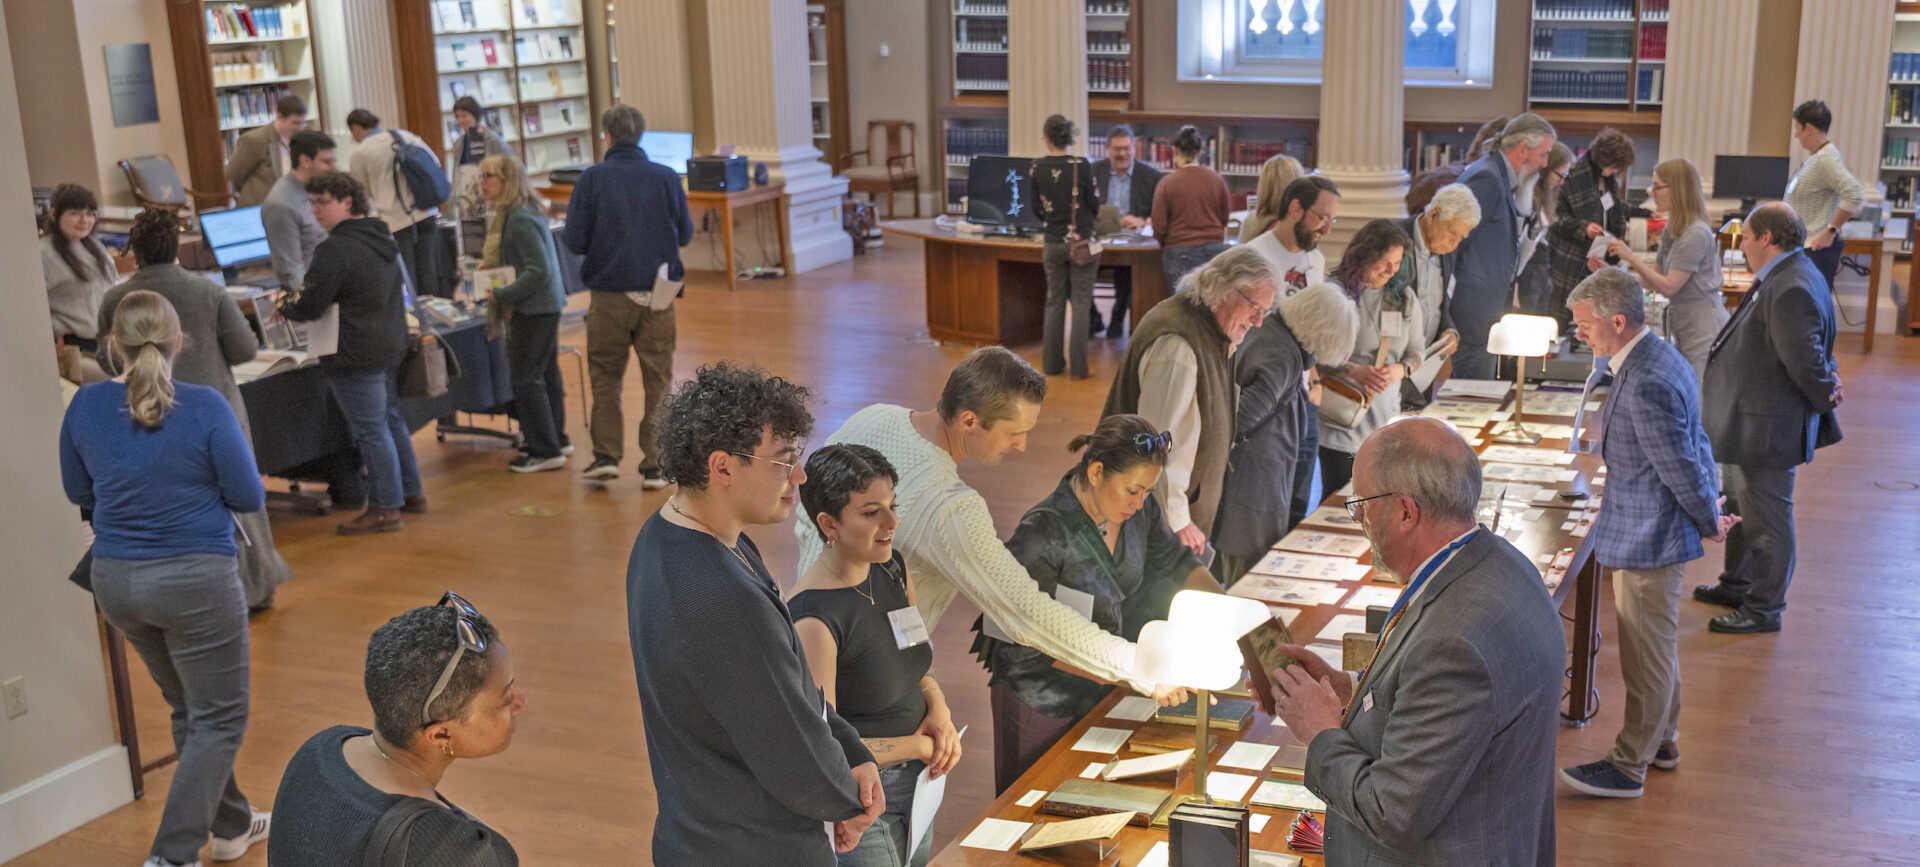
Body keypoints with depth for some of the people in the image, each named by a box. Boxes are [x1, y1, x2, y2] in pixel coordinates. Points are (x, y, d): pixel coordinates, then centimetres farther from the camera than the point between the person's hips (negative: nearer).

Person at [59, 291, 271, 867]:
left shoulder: (86, 406, -3)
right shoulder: (204, 408, -17)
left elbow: (78, 492, 11)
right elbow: (250, 497, -9)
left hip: (116, 581, 6)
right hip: (195, 581, -6)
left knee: (189, 709, 21)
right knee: (219, 719, 6)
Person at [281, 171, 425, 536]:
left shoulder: (335, 249, -17)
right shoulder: (382, 239, 11)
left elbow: (310, 308, -17)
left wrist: (286, 303, 5)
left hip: (357, 355, -9)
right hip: (392, 345, 9)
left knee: (371, 430, -3)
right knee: (391, 420, 19)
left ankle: (385, 509, 2)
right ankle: (411, 492, 27)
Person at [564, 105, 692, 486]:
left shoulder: (592, 179, -6)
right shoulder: (666, 178, -2)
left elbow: (574, 240, -6)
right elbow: (685, 235, 7)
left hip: (609, 293, -1)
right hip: (657, 296, 1)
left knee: (605, 377, 15)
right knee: (657, 382, 9)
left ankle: (606, 454, 8)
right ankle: (654, 465, 9)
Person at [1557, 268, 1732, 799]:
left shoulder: (1645, 384, -29)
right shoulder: (1659, 359, 5)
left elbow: (1681, 466, -23)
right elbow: (1694, 444, 14)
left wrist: (1709, 523, -8)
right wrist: (1710, 506, 17)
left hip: (1647, 541, -11)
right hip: (1656, 535, 11)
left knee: (1646, 656, 3)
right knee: (1657, 649, 23)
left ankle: (1628, 766, 15)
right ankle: (1662, 742, 38)